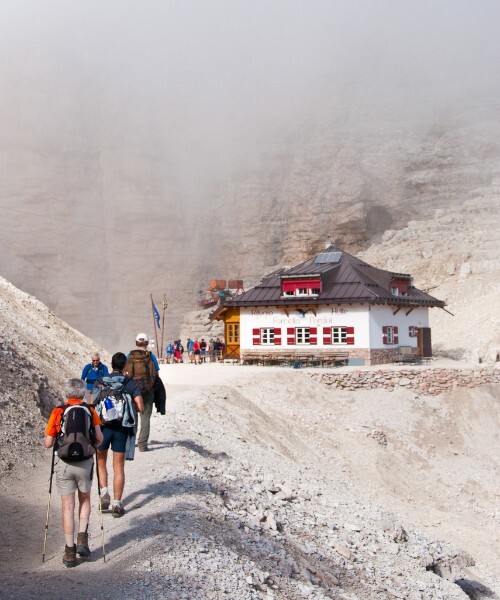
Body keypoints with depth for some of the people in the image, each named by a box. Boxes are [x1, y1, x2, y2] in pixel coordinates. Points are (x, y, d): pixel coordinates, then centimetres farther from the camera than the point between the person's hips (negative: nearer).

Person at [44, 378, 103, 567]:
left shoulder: (58, 412, -2)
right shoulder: (90, 410, 0)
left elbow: (48, 443, -3)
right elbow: (99, 438, -9)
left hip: (64, 464, 0)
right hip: (85, 463, 1)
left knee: (68, 507, 8)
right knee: (84, 500, 22)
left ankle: (70, 551, 11)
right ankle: (82, 538, 7)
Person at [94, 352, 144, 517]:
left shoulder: (100, 383, 1)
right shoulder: (131, 383, -3)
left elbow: (92, 406, -2)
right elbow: (140, 407, -11)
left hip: (103, 427, 1)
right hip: (122, 429, -1)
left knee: (101, 461, 22)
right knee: (118, 467, 6)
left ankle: (104, 493, 6)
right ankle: (117, 505, 7)